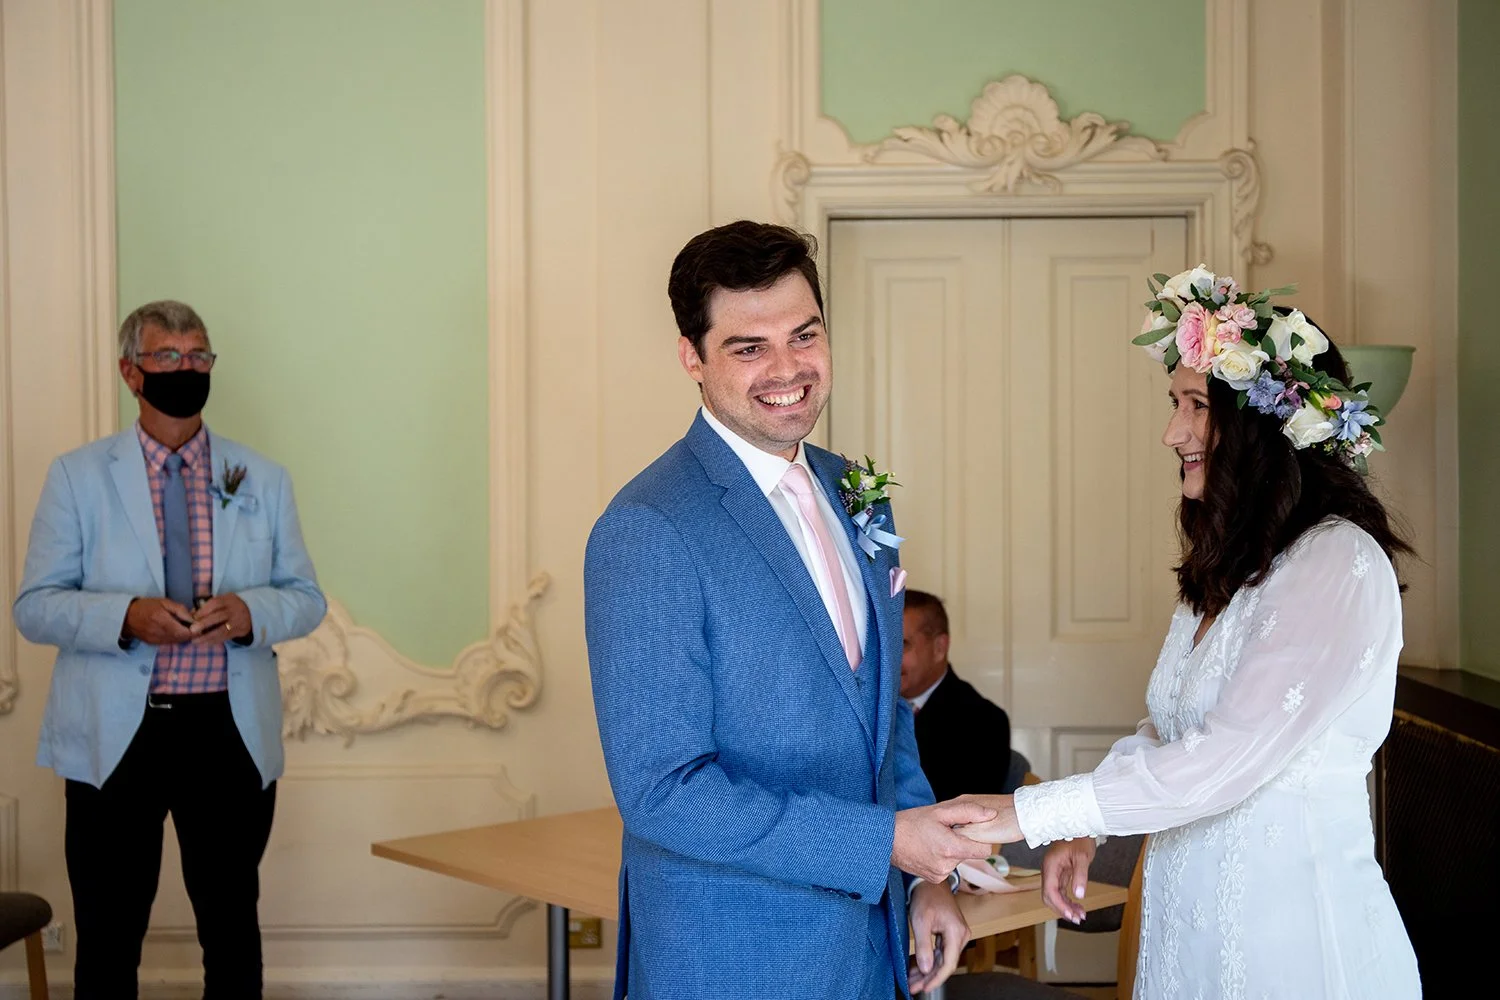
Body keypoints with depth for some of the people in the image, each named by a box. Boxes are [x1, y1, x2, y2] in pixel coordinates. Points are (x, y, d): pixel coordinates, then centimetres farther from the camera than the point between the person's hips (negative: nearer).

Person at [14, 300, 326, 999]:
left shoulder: (262, 480, 9)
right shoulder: (78, 477, 3)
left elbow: (305, 597, 9)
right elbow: (34, 606, -1)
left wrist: (251, 612, -14)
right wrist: (126, 617, -19)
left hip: (231, 733, 2)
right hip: (115, 735, -2)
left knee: (233, 929, 11)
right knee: (108, 939, 5)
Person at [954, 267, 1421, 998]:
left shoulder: (1340, 566, -17)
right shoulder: (1225, 566, 10)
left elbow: (1226, 760, -22)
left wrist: (1032, 814, -18)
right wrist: (1082, 827, 0)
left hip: (1292, 932, -7)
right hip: (1188, 915, 7)